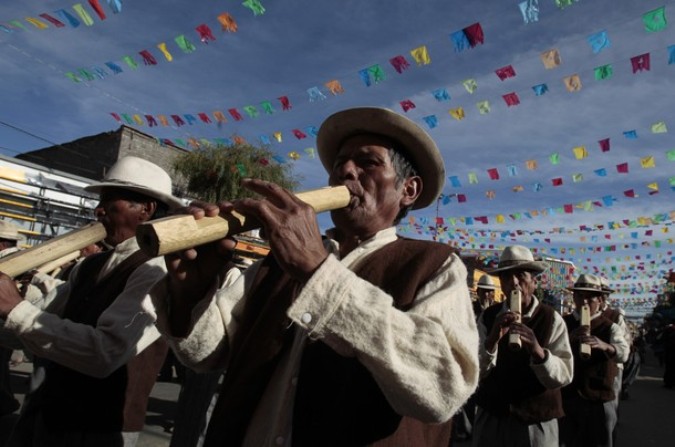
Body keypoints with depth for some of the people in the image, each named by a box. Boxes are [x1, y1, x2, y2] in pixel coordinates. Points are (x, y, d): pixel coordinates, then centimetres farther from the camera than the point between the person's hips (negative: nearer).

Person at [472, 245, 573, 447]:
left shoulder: (552, 319, -9)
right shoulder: (488, 317, -5)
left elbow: (564, 376, -14)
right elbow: (476, 372, -11)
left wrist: (537, 351, -32)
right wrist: (491, 340, -27)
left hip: (536, 422, -1)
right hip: (491, 417, 2)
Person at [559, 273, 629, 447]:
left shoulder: (610, 327, -2)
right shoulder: (563, 324, 1)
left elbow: (623, 354, -22)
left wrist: (603, 345, -43)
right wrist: (569, 339, -29)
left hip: (598, 401, -1)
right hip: (565, 397, 1)